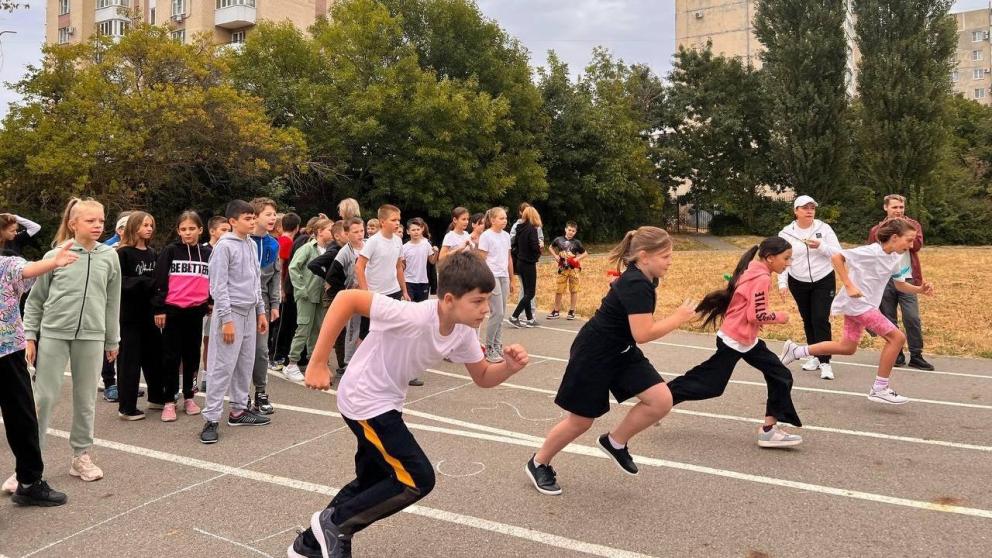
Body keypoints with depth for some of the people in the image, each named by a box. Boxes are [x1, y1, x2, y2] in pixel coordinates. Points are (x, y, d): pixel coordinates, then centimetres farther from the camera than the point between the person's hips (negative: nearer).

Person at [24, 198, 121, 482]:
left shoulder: (109, 257, 3)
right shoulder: (55, 256, -2)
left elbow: (112, 302, 9)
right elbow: (35, 299, 5)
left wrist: (112, 340, 11)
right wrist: (30, 336, 2)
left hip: (91, 336, 2)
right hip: (53, 334, -1)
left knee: (86, 399, 10)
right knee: (44, 397, 1)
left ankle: (81, 455, 23)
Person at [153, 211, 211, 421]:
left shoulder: (208, 253, 7)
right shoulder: (170, 251, -1)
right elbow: (160, 281, -4)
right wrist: (159, 308, -8)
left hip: (196, 311, 3)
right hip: (172, 310, -2)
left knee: (192, 354, 10)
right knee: (171, 356, 2)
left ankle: (189, 397, 22)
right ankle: (169, 401, 10)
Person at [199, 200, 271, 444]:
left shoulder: (251, 245, 12)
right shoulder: (224, 246, -11)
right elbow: (219, 285, -15)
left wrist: (260, 311, 16)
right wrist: (227, 319, -18)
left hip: (249, 313, 8)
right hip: (231, 313, -8)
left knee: (245, 364, 13)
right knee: (222, 367, -6)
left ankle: (239, 410, 24)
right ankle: (211, 418, 0)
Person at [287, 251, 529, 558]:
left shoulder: (464, 333, -9)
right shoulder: (413, 316, -33)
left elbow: (483, 377, 4)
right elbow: (346, 298, -31)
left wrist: (510, 367, -19)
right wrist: (318, 363, -27)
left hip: (387, 404, 9)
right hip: (364, 402, -9)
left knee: (371, 482, 22)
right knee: (419, 480, -9)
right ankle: (334, 522, 8)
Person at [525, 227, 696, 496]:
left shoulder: (642, 279, 1)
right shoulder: (635, 285, -27)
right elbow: (643, 334, -30)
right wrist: (678, 318, -20)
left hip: (620, 351, 9)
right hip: (593, 354, -9)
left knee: (662, 401, -4)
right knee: (581, 420, 5)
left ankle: (615, 442, 17)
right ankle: (538, 464, 28)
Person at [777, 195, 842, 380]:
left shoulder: (824, 228, -7)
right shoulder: (786, 233, -5)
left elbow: (838, 253, -8)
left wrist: (820, 246, -25)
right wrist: (782, 283, -11)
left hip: (823, 281, -2)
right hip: (798, 283, 2)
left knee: (821, 320, -10)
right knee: (808, 321, 12)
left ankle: (825, 362, -7)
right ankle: (815, 357, 27)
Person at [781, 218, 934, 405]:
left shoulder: (895, 258, 6)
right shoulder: (871, 252, -19)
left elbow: (900, 284, 18)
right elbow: (837, 257, -20)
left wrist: (920, 289, -1)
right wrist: (849, 286, -24)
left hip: (865, 304, 9)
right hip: (857, 302, -9)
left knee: (848, 347, 17)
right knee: (897, 337, -11)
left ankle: (796, 350, 24)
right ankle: (879, 389, -2)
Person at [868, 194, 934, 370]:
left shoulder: (912, 225, 6)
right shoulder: (877, 230, 7)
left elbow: (917, 244, -13)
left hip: (907, 280, -1)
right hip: (884, 281, 1)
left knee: (912, 318, -6)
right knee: (889, 320, 6)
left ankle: (916, 356, 3)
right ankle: (896, 355, 17)